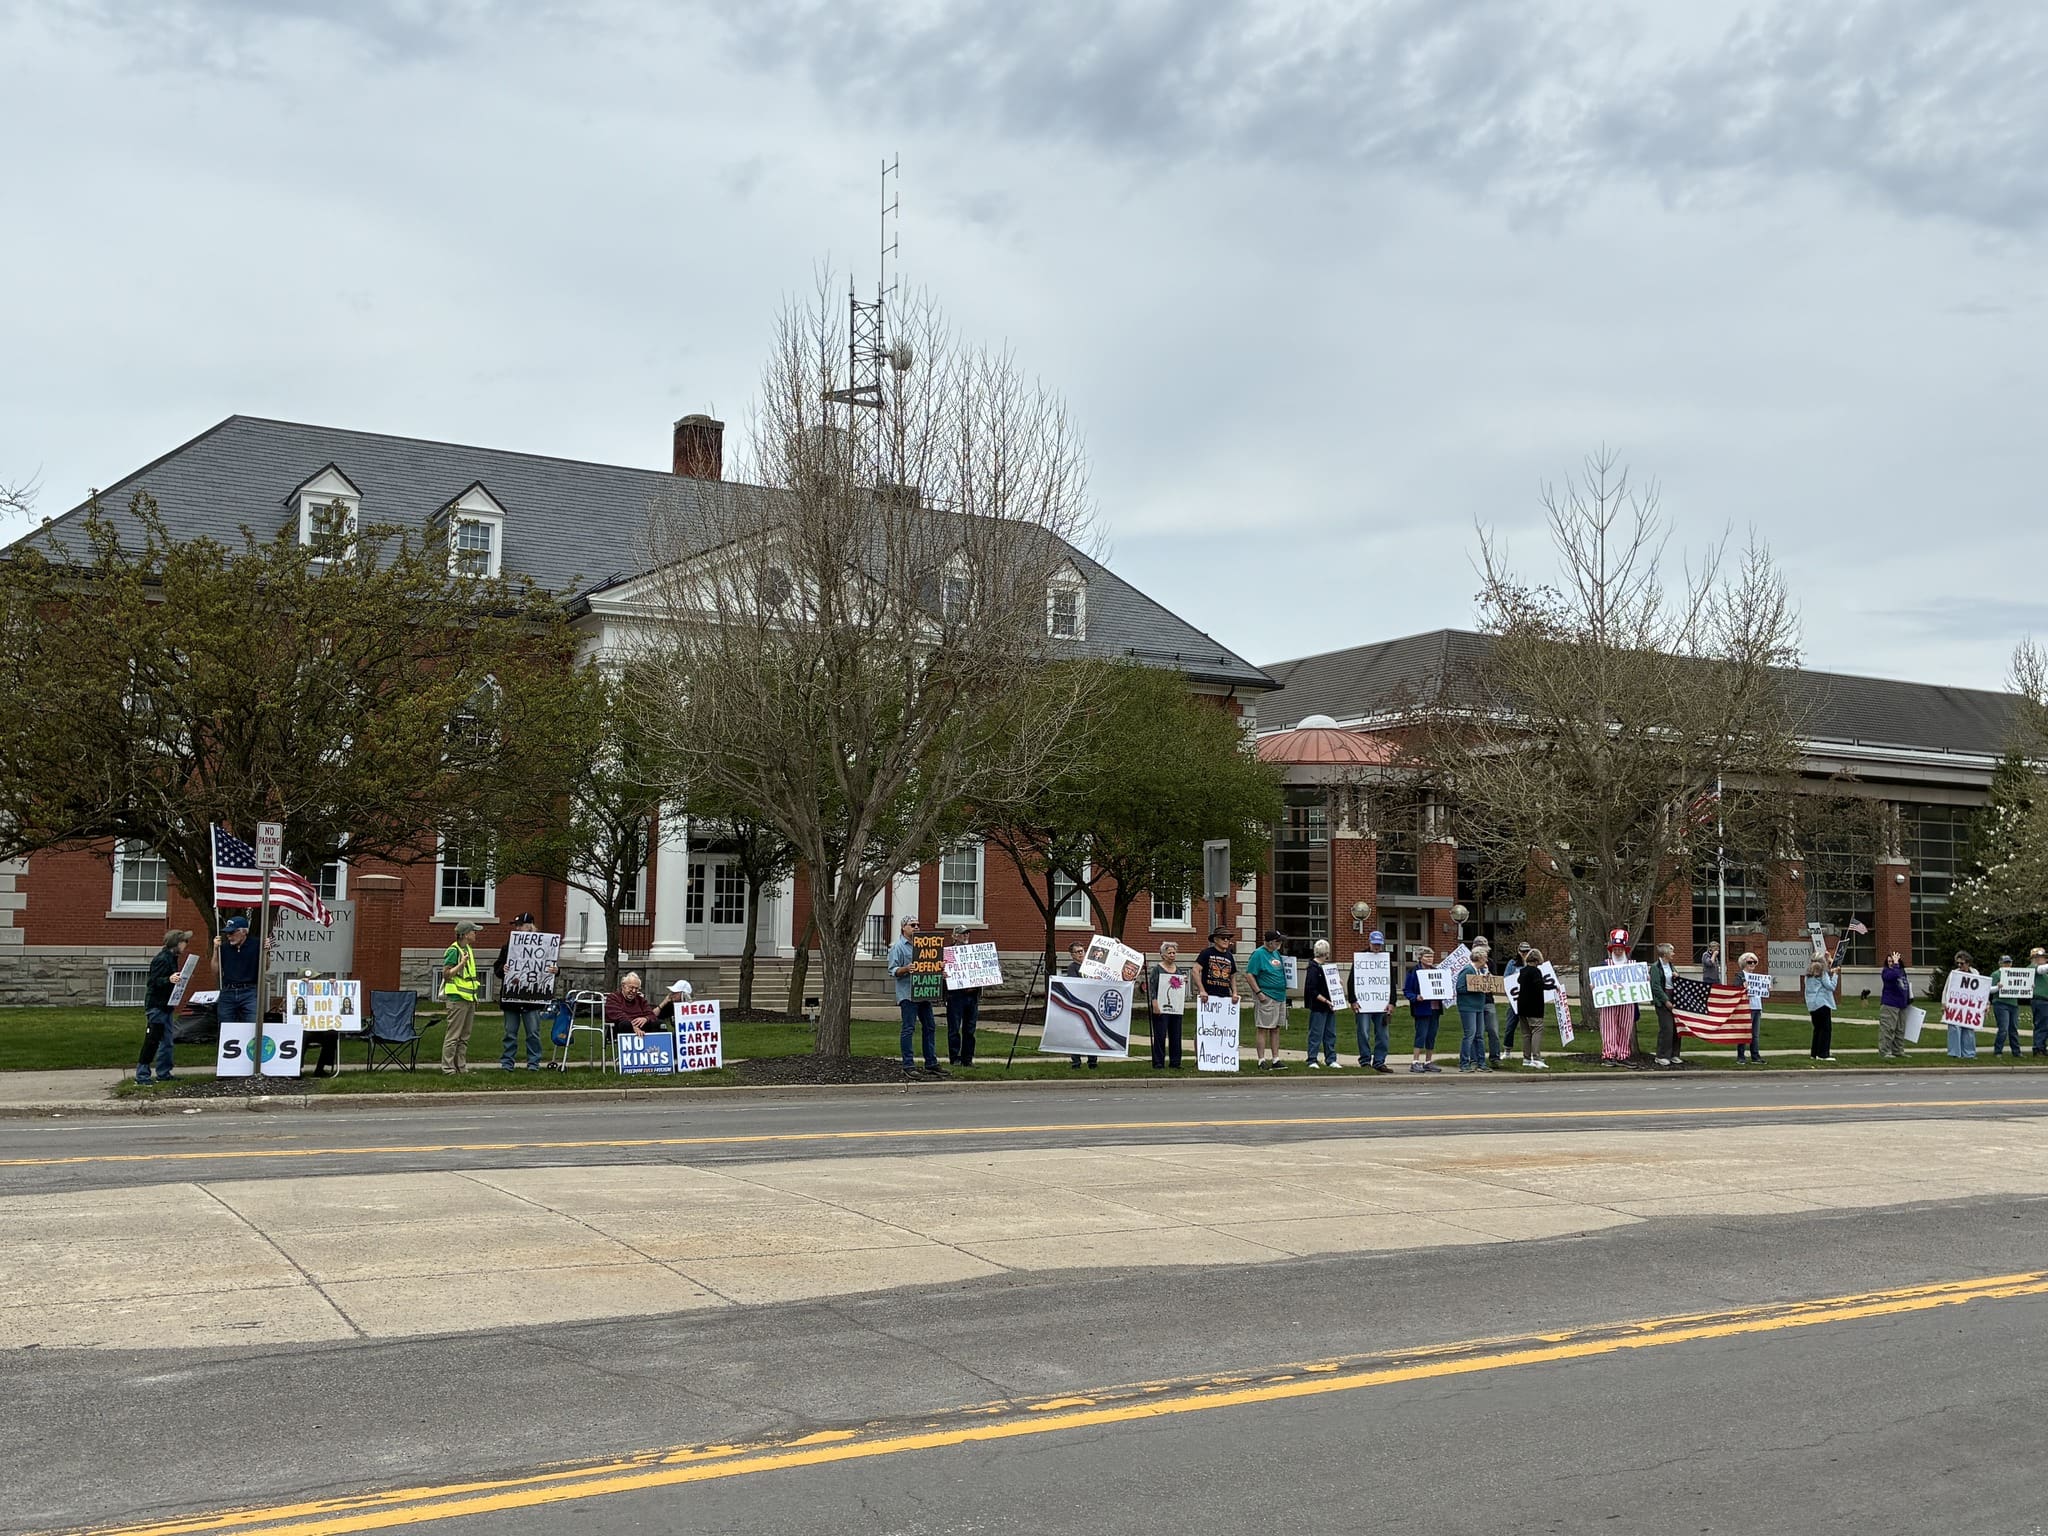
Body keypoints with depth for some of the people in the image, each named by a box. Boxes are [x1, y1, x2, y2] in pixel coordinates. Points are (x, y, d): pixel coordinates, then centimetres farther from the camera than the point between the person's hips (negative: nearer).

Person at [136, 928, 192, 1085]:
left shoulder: (172, 958, 14)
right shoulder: (162, 959, -16)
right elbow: (153, 981, -23)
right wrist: (168, 980, -37)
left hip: (165, 1006, 10)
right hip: (156, 1006, -10)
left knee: (167, 1041, 11)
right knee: (152, 1041, -7)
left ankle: (164, 1073, 17)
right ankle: (141, 1075, -2)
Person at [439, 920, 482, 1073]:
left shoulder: (468, 949, 14)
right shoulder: (453, 951, -13)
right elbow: (446, 974, -15)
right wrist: (461, 964, -27)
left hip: (469, 998, 9)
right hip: (457, 998, -9)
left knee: (464, 1036, 12)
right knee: (453, 1035, -5)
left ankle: (461, 1066, 17)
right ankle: (447, 1067, -1)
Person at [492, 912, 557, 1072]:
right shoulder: (508, 947, 7)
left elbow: (552, 966, 6)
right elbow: (496, 968, 6)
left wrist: (555, 970, -16)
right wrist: (502, 970, -16)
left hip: (532, 998, -2)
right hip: (511, 997, 2)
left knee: (533, 1033, 1)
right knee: (510, 1033, 8)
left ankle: (533, 1063, 9)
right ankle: (506, 1063, 15)